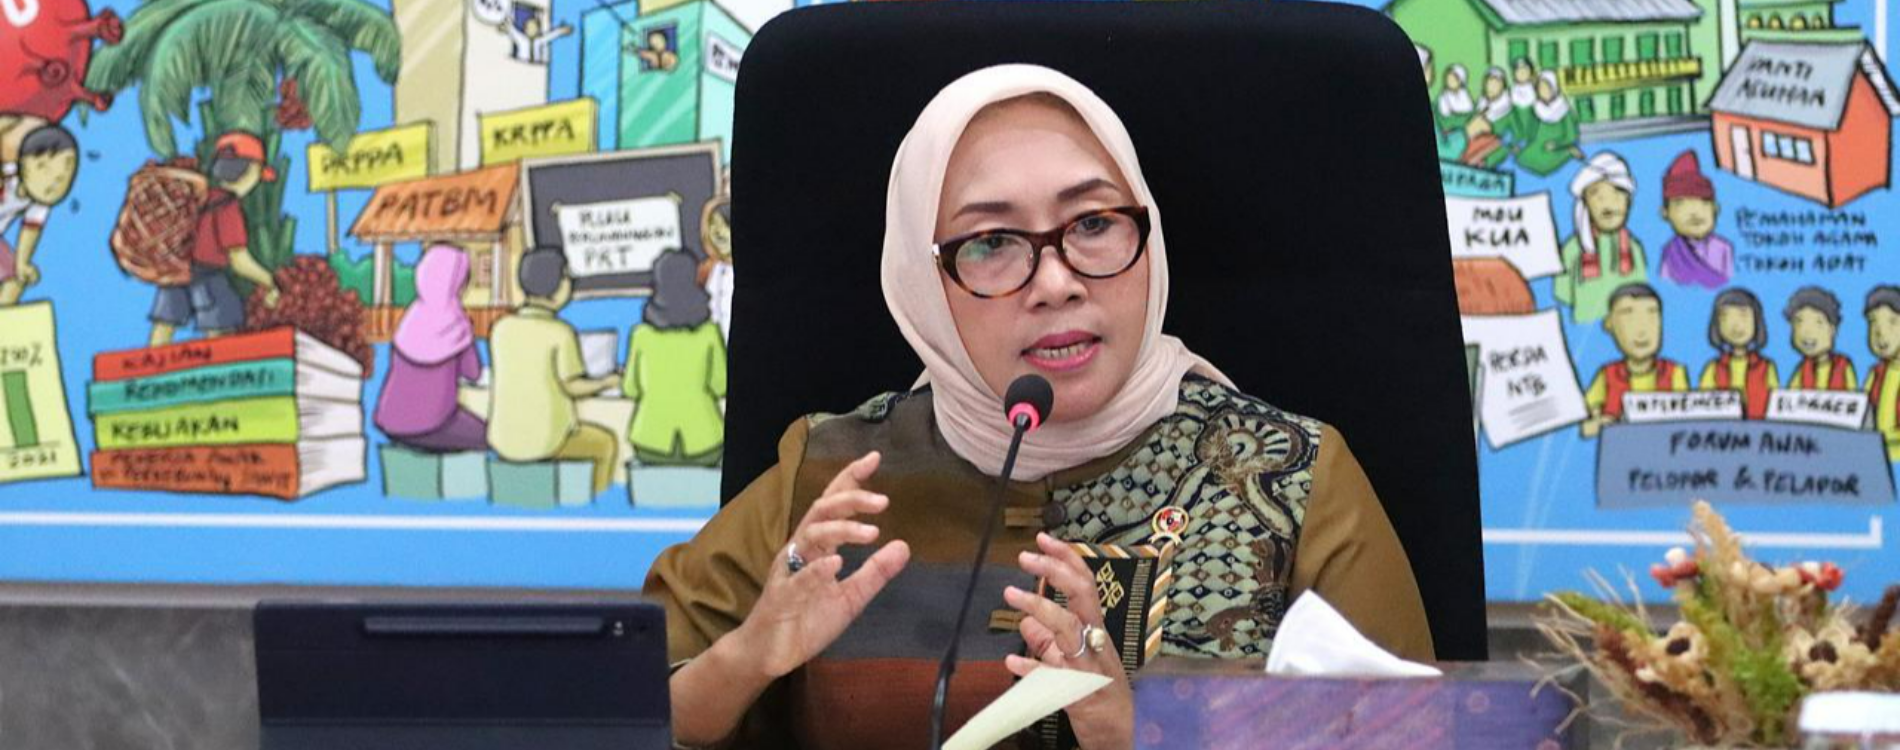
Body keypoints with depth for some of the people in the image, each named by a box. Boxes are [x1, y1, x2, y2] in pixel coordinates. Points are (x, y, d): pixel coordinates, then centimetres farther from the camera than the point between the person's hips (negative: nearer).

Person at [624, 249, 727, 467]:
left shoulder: (642, 335, -5)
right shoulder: (709, 332, -7)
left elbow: (631, 389, 5)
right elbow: (721, 386, 1)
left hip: (653, 443, 1)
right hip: (701, 442, -1)